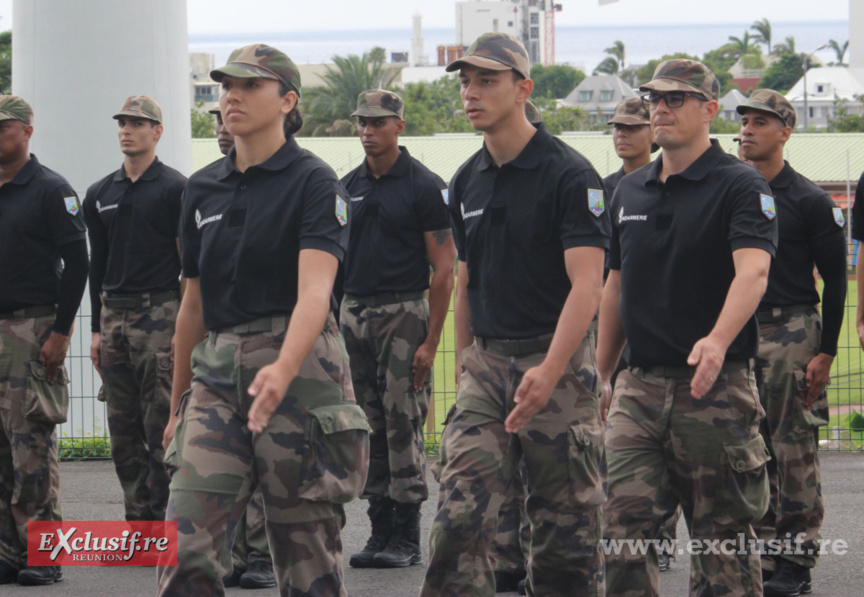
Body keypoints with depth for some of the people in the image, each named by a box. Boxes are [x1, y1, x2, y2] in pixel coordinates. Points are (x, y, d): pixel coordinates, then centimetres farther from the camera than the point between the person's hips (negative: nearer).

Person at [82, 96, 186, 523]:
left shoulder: (175, 189, -2)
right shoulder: (100, 195, 15)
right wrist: (97, 330, 14)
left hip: (160, 315, -6)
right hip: (114, 314, 6)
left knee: (160, 425, -8)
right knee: (123, 429, 6)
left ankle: (157, 515, -4)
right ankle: (137, 519, 11)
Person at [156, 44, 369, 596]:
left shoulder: (313, 182, -6)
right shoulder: (203, 189, 13)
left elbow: (314, 290, -20)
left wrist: (284, 369, -36)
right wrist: (178, 405, 22)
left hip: (301, 366, -5)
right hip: (218, 373, 5)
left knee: (308, 551, 1)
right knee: (184, 549, -8)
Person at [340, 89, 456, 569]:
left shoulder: (424, 186, -5)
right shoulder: (348, 187, 12)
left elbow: (444, 269, -7)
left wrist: (431, 340, -13)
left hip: (403, 313, -6)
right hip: (353, 313, 6)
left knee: (403, 422, -6)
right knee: (369, 427, 7)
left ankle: (407, 538, 0)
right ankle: (380, 533, 13)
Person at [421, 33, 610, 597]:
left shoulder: (570, 174, -10)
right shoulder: (467, 182, 11)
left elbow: (587, 285, -18)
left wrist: (549, 371, -29)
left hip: (557, 363, -5)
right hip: (487, 363, 5)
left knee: (566, 529, 1)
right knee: (459, 518, -7)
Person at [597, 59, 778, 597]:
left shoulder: (741, 186, -7)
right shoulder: (629, 192, 13)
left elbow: (752, 271, -24)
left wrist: (717, 341, -41)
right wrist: (601, 374, 19)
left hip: (716, 389, -5)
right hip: (638, 390, 5)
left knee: (723, 538, 2)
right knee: (623, 526, -6)